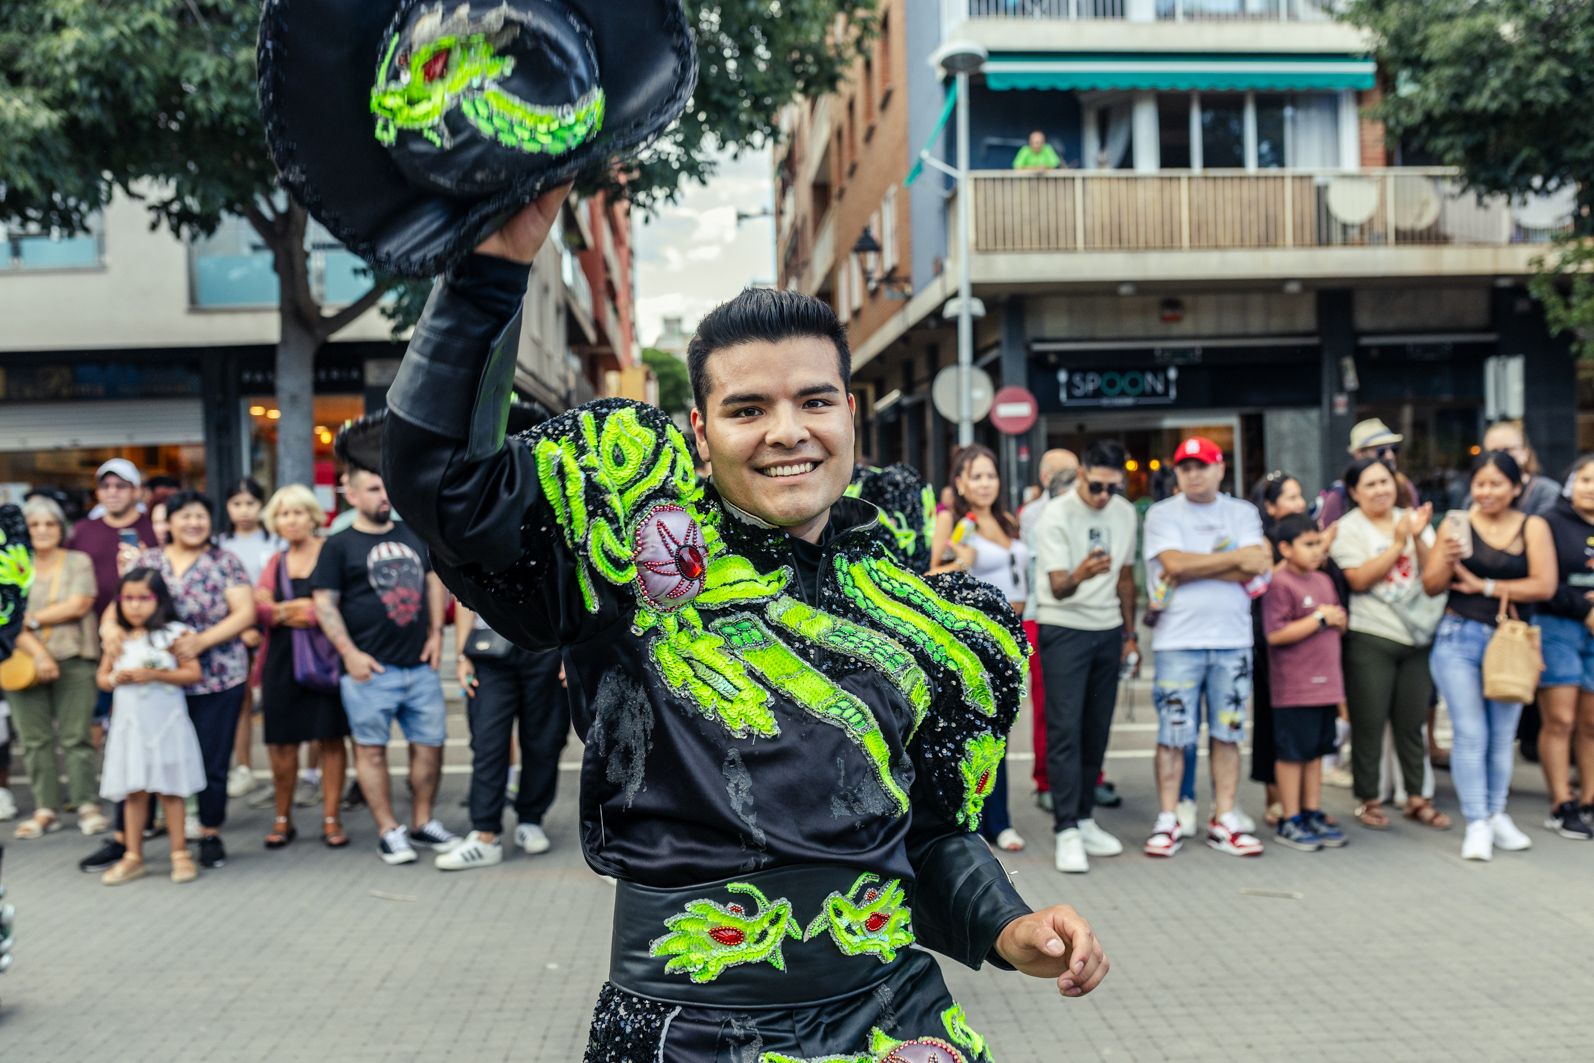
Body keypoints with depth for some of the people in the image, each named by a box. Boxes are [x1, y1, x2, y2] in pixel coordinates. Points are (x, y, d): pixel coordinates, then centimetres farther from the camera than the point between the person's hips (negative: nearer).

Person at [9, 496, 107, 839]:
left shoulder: (79, 562, 7)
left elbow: (79, 605, -7)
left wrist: (33, 618, -5)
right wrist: (37, 652, -14)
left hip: (73, 660, -2)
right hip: (25, 662, 2)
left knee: (76, 738, -4)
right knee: (34, 740, 2)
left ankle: (87, 805, 0)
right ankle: (45, 809, 8)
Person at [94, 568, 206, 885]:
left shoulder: (172, 634, -6)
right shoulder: (118, 639, 7)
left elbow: (193, 673, -9)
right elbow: (102, 677, 14)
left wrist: (155, 674, -18)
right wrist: (116, 679, -8)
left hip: (165, 723, -4)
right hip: (129, 724, 4)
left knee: (169, 790, 3)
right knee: (134, 792, 8)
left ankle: (179, 853, 12)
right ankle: (133, 856, 16)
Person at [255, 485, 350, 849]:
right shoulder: (275, 562, 14)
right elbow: (260, 608, 2)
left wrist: (283, 611, -7)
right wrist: (303, 609, -14)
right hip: (282, 659, 4)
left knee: (330, 737, 0)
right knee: (282, 742, 5)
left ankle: (331, 819, 9)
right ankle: (283, 820, 18)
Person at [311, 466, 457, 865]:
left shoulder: (413, 535, 13)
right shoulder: (339, 546, -1)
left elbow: (434, 580, 20)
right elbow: (324, 603, -5)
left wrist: (436, 632, 10)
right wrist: (350, 652, -13)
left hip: (420, 664, 5)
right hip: (370, 668, -4)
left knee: (430, 744, 7)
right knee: (371, 749, 1)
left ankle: (423, 821, 22)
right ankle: (389, 831, 10)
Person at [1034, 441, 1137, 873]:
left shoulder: (1125, 514, 5)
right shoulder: (1056, 516, -13)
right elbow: (1058, 587, -19)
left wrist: (1130, 634, 15)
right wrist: (1080, 574, -41)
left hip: (1109, 633, 5)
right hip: (1064, 631, -5)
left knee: (1097, 731, 7)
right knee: (1065, 729, -9)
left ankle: (1084, 819, 18)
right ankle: (1067, 830, -8)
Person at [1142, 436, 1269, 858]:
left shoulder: (1243, 513, 10)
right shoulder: (1162, 514, 3)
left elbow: (1252, 572, -5)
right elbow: (1174, 563, -14)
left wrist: (1191, 569, -11)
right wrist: (1236, 558, -7)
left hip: (1232, 639, 3)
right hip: (1178, 640, -2)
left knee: (1227, 733, 7)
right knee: (1173, 734, 0)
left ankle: (1223, 822, 15)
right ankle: (1167, 821, 8)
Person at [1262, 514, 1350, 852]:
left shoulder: (1324, 580, 13)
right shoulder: (1279, 584, -13)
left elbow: (1342, 623, 23)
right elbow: (1275, 635, -21)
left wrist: (1339, 619, -1)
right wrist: (1319, 619, -16)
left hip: (1326, 684, 8)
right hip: (1294, 688, -8)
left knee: (1316, 751, 14)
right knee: (1292, 753, 1)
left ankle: (1313, 814, 24)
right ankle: (1289, 821, 10)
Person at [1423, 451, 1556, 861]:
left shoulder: (1533, 527, 2)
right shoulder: (1458, 524, 1)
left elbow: (1544, 585, -9)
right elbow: (1431, 586, 1)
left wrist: (1483, 585, -10)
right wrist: (1447, 558, -18)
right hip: (1459, 639, -1)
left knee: (1502, 736, 8)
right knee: (1470, 732, -5)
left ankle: (1496, 815, 22)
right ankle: (1477, 824, 1)